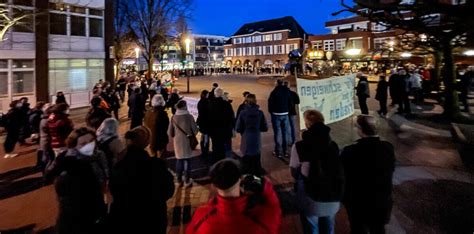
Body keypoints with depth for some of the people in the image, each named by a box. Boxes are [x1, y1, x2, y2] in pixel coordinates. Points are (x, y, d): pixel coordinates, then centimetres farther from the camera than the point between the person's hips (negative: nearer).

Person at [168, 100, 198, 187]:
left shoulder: (174, 118, -7)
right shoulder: (189, 117, -14)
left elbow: (170, 133, -3)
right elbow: (195, 130, -9)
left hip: (178, 142, 2)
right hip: (187, 141, -2)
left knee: (179, 160, 15)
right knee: (187, 161, 9)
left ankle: (179, 180, 24)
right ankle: (187, 181, 16)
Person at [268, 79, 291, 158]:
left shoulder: (274, 92, -12)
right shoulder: (287, 92, 2)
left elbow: (270, 103, -9)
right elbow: (290, 103, 8)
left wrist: (271, 112, 7)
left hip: (276, 114, -4)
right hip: (285, 114, 4)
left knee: (277, 133, 2)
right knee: (285, 132, 11)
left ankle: (278, 151, 6)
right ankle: (285, 151, 18)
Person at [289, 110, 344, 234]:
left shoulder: (299, 147, -17)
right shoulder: (333, 145, -4)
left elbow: (294, 173, -8)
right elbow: (338, 170, 3)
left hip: (311, 198, -3)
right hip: (333, 198, 4)